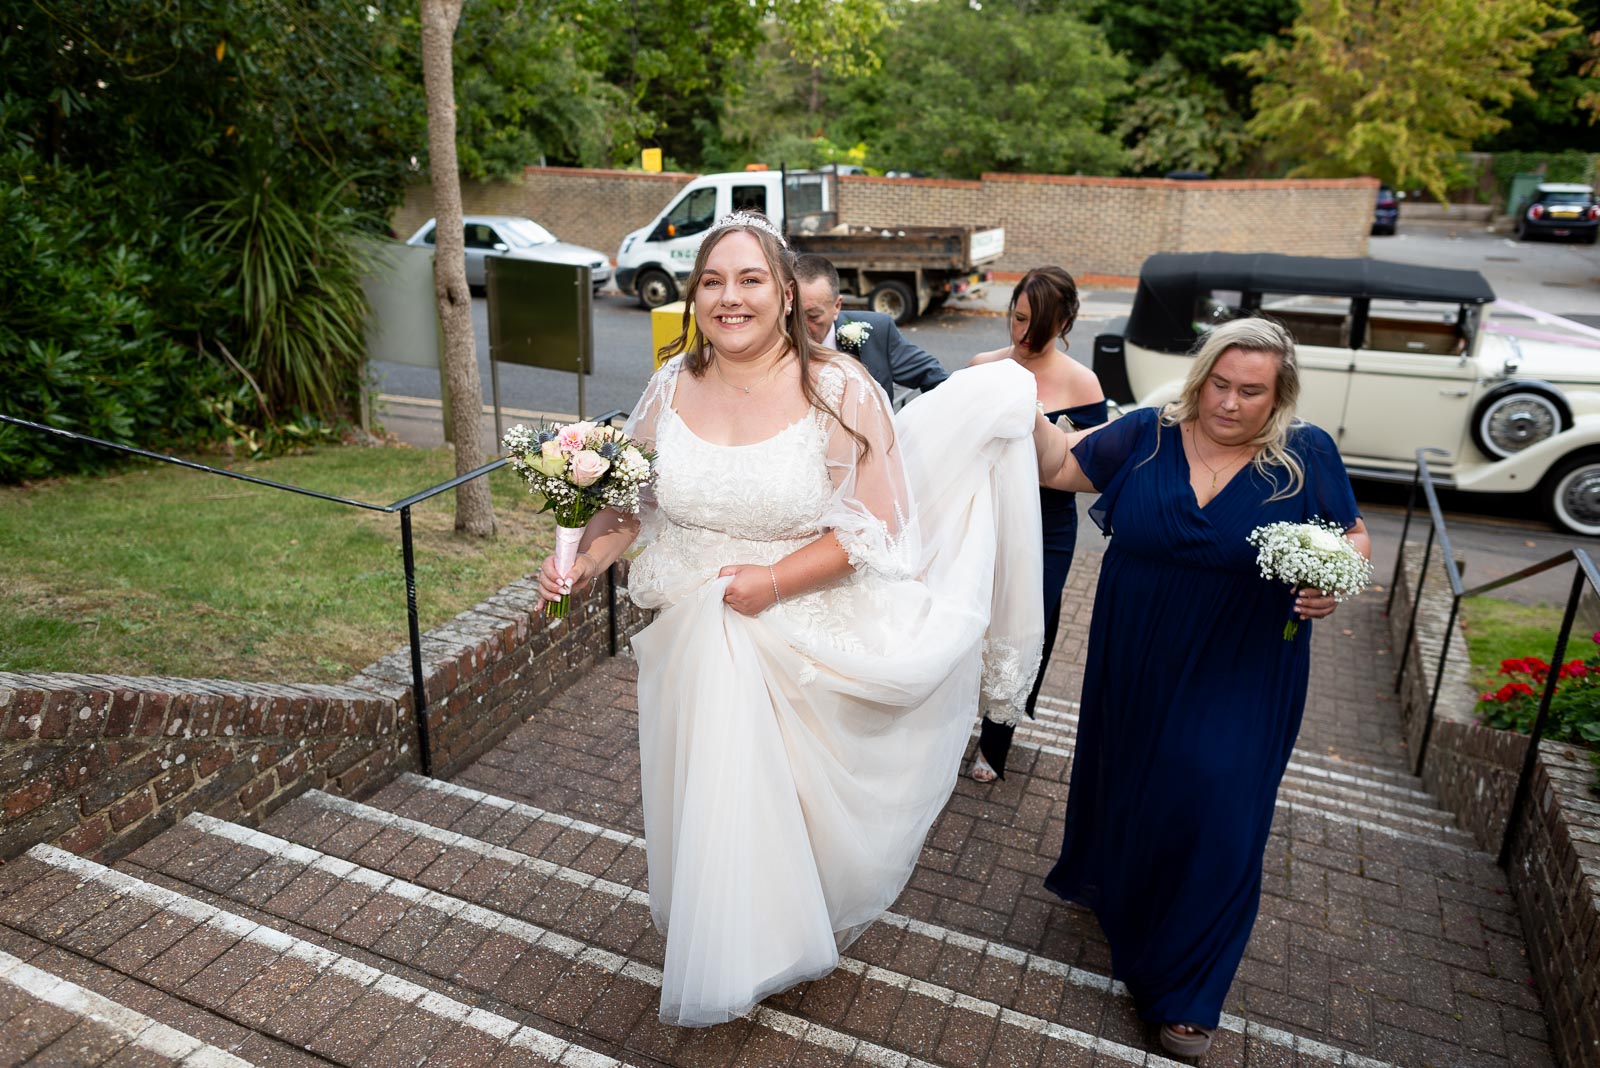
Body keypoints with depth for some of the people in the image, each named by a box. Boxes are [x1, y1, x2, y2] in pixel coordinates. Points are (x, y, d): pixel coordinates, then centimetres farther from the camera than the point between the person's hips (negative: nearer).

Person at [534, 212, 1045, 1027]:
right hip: (693, 645, 4)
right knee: (703, 800, 16)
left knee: (785, 802, 11)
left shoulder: (838, 392, -14)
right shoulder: (672, 388, -1)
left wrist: (775, 580, -20)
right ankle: (714, 957, 43)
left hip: (800, 647, -3)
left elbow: (873, 522, -13)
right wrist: (585, 558, -11)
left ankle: (784, 945, 43)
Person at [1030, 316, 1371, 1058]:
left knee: (1214, 819, 1)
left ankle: (1183, 992, 22)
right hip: (1136, 671, 2)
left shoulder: (1307, 455, -7)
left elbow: (1355, 537, 4)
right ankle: (1110, 883, 54)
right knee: (1126, 785, 21)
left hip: (1240, 683, -1)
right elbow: (1058, 467, 1)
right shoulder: (1147, 434, -5)